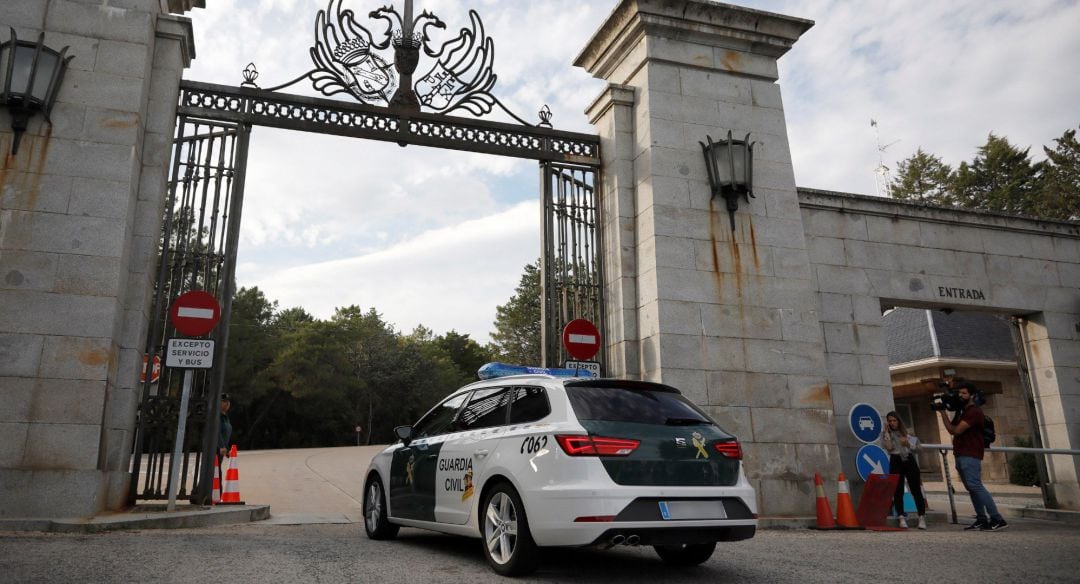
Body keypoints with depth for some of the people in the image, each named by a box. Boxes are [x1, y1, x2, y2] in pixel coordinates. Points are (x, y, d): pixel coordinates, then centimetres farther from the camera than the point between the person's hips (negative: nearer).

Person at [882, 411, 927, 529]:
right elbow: (888, 447, -11)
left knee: (916, 489, -1)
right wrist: (886, 431, -11)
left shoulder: (907, 432, 10)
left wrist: (907, 444, -12)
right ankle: (901, 518, 1)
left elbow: (915, 447, 7)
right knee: (898, 491, -2)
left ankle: (922, 518, 2)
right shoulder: (885, 434, 6)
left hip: (909, 460, 1)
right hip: (896, 462, -1)